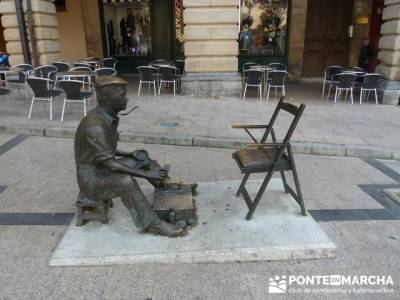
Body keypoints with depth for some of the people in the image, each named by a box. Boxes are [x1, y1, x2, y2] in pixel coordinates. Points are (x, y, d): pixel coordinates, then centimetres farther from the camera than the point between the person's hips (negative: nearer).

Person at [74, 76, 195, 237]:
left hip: (104, 168, 9)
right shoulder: (94, 126, -29)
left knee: (142, 157, 9)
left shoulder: (110, 118, 0)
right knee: (125, 181, -34)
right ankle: (152, 223, -23)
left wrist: (129, 154, 0)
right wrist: (147, 174, -28)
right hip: (92, 178, -9)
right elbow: (110, 164, -30)